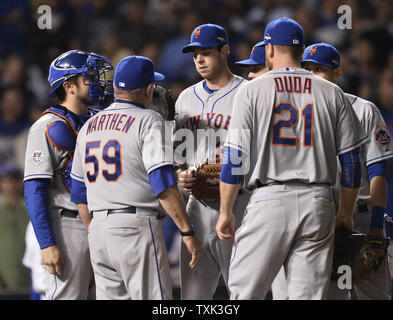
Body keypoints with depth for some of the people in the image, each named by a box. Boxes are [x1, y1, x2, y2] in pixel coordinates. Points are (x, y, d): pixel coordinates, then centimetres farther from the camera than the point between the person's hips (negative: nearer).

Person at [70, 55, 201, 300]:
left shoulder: (89, 126, 15)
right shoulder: (148, 121, -7)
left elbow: (79, 193, 19)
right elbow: (163, 184, -16)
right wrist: (187, 232, -14)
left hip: (99, 227, 7)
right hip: (137, 226, -7)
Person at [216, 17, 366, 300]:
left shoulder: (251, 90, 2)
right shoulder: (332, 93, 9)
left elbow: (235, 158, -2)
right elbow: (351, 159, 9)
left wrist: (226, 211, 6)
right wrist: (345, 213, 19)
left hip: (270, 200, -3)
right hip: (318, 203, 3)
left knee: (244, 290, 3)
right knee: (309, 294, 3)